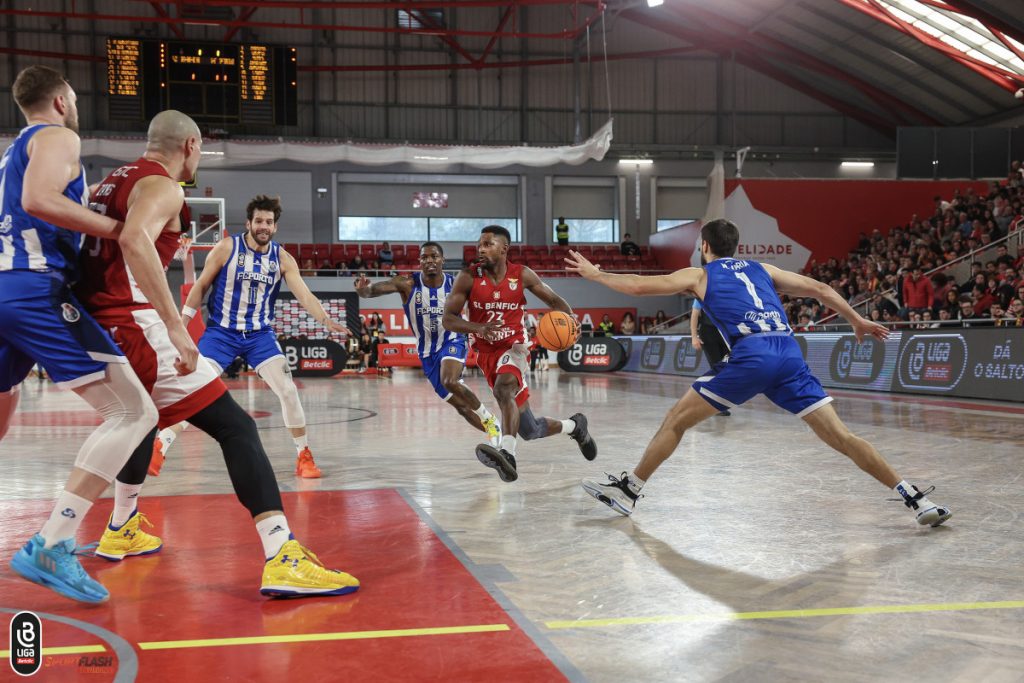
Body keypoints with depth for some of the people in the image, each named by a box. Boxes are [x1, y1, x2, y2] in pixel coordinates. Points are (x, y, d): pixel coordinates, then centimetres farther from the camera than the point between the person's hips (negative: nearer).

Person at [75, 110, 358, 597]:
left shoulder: (114, 181, 22)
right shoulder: (162, 186, -7)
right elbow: (134, 240, -28)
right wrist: (176, 325, -33)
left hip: (92, 325, 10)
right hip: (130, 325, -10)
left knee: (143, 418, 35)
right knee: (235, 427, -12)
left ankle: (121, 531, 46)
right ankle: (284, 560, -24)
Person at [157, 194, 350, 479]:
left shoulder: (282, 258, -3)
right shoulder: (227, 248, -9)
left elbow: (305, 295, -10)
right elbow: (201, 286, 0)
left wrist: (327, 321, -27)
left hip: (260, 334, 2)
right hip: (221, 331, -2)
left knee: (288, 391, -8)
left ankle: (304, 456, 6)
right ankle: (159, 448, 4)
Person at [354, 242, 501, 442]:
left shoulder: (457, 284, -13)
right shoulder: (407, 283, -15)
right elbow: (374, 289, -28)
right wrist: (363, 288, -50)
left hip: (452, 342, -2)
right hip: (427, 351, 2)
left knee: (450, 381, -32)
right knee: (460, 405, 6)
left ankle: (489, 419, -10)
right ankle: (494, 433, 28)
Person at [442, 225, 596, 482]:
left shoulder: (521, 275, -7)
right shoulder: (468, 277, -8)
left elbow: (554, 300, 5)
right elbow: (448, 319, -10)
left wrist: (568, 320, -18)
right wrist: (479, 328, -29)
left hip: (514, 347, -2)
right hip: (487, 353, 2)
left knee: (503, 388, -40)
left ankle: (507, 455, -52)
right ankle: (574, 426, 39)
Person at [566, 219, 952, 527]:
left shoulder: (699, 275, 19)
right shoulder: (761, 269, 29)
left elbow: (639, 286, 15)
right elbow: (821, 290, 25)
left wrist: (595, 274, 29)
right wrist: (857, 321, 34)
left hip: (751, 356, -4)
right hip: (790, 352, 4)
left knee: (677, 419, 9)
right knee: (840, 436, 6)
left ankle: (627, 491, 14)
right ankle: (915, 498, 0)